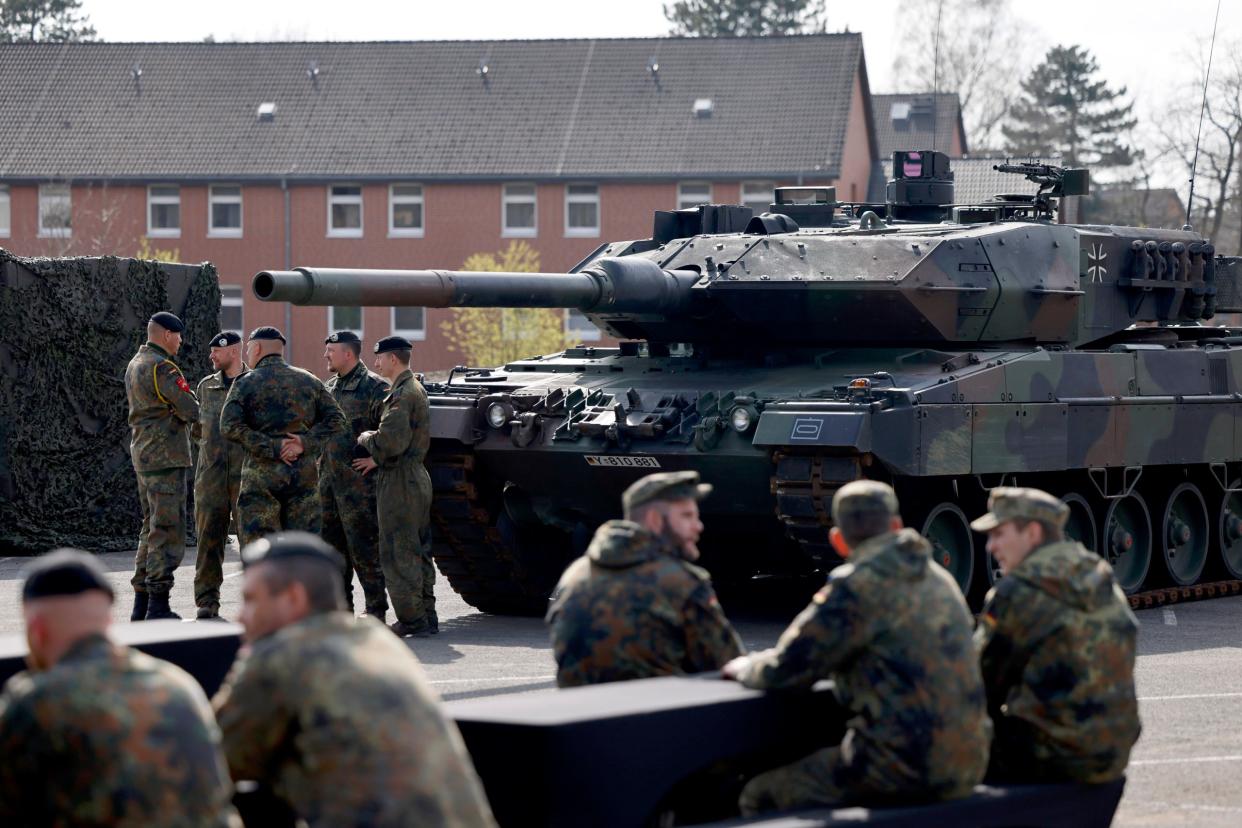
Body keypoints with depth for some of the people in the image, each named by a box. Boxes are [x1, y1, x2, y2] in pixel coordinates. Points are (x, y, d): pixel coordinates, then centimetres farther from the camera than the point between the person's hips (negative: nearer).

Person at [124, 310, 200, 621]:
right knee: (168, 530, -8)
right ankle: (158, 606, -9)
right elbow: (191, 410, -17)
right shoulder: (161, 368, -15)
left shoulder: (134, 365, 15)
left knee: (151, 528, 15)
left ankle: (141, 606, 17)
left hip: (143, 455, 10)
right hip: (165, 456, -10)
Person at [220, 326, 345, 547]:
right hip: (304, 474, 3)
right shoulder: (309, 381, 10)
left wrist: (271, 447, -12)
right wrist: (305, 443, -5)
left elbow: (230, 426, -14)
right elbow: (335, 420, 3)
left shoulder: (245, 383, -1)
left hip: (261, 474, -3)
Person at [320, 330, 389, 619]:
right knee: (332, 544, 11)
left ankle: (376, 609, -1)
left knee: (363, 548, -7)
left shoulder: (373, 387, -9)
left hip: (359, 481, -8)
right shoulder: (329, 387, 16)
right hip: (328, 481, 8)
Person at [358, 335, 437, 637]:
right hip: (418, 477, 10)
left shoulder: (402, 395, -17)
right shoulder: (416, 389, 16)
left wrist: (366, 438, -7)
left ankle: (412, 620, -5)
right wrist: (378, 458, 12)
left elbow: (391, 442, -26)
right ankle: (427, 617, 17)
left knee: (397, 555, -6)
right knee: (418, 552, 13)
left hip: (399, 484, -10)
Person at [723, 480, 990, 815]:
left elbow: (789, 668, -9)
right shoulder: (938, 578, 14)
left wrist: (745, 668, 14)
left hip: (906, 769, -9)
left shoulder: (857, 586, -11)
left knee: (760, 795, 1)